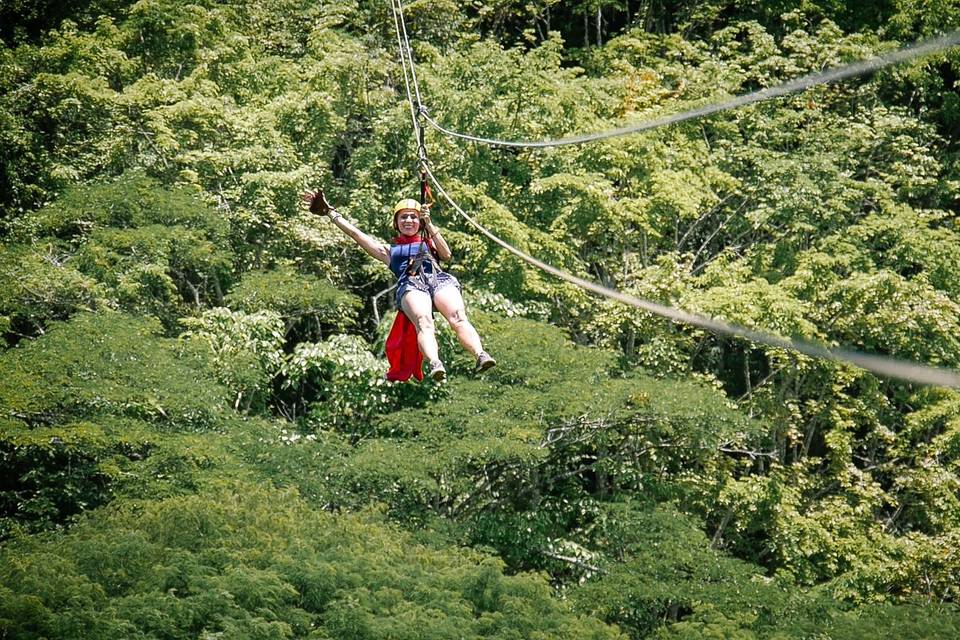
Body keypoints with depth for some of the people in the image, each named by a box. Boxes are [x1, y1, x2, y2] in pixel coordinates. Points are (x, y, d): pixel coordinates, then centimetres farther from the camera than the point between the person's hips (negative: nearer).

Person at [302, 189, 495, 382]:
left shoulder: (430, 243, 36)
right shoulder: (390, 249, 35)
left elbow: (446, 255, 15)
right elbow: (355, 233, 35)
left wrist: (429, 224, 11)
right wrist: (329, 212, 36)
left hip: (439, 278, 1)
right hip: (410, 284, -1)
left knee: (458, 317, -32)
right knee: (423, 322, -36)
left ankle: (480, 355, -56)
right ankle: (435, 364, -62)